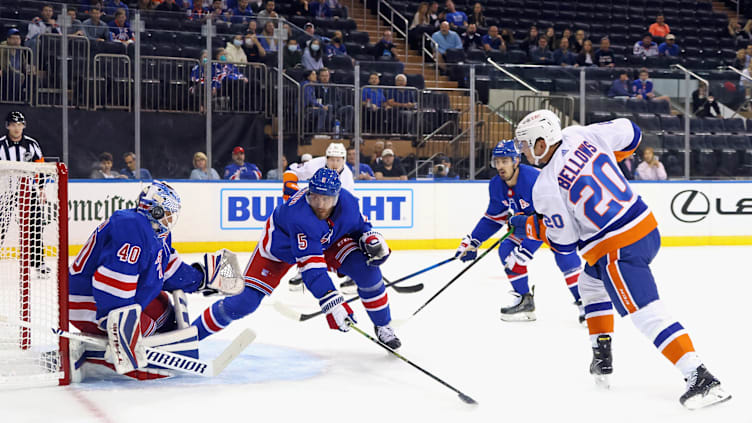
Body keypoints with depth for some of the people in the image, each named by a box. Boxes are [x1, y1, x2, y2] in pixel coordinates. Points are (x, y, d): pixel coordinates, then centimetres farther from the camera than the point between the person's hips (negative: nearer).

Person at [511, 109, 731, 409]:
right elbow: (630, 133, 13)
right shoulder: (581, 135, 1)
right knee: (591, 284, 29)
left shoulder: (545, 188, -15)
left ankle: (700, 378, -19)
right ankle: (602, 358, 33)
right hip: (647, 228, 10)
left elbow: (565, 242, -9)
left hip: (619, 250, -10)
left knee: (647, 314, -11)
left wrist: (527, 227, 6)